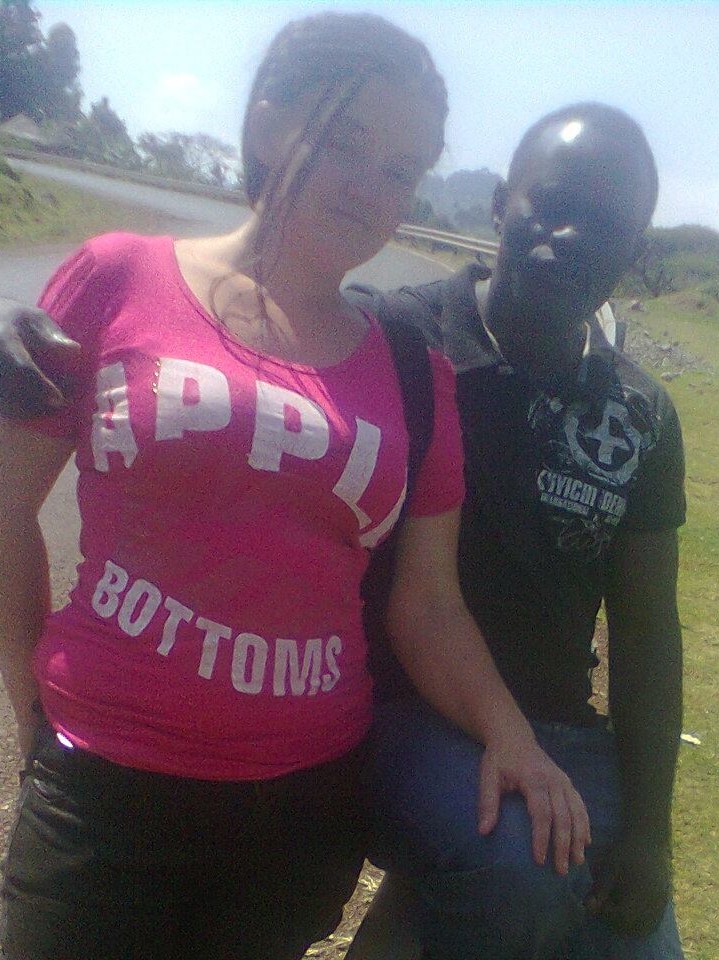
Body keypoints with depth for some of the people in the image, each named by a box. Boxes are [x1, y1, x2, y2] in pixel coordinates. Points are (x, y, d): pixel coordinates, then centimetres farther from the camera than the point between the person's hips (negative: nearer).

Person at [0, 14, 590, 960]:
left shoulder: (415, 375, 2)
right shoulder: (119, 278, -4)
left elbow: (427, 607, 4)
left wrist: (507, 731, -11)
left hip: (309, 805, 3)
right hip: (106, 792, -2)